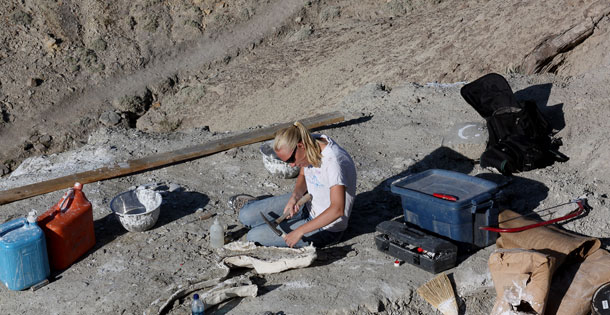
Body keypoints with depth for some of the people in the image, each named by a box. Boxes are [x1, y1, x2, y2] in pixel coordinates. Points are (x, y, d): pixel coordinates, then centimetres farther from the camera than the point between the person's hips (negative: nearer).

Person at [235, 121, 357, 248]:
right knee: (246, 216, 3)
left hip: (326, 229, -7)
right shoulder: (311, 142, -9)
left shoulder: (334, 162, -35)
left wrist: (300, 231, -36)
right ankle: (250, 205, 39)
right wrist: (295, 196, -13)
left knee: (254, 237, -11)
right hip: (309, 203, 7)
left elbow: (337, 209, -39)